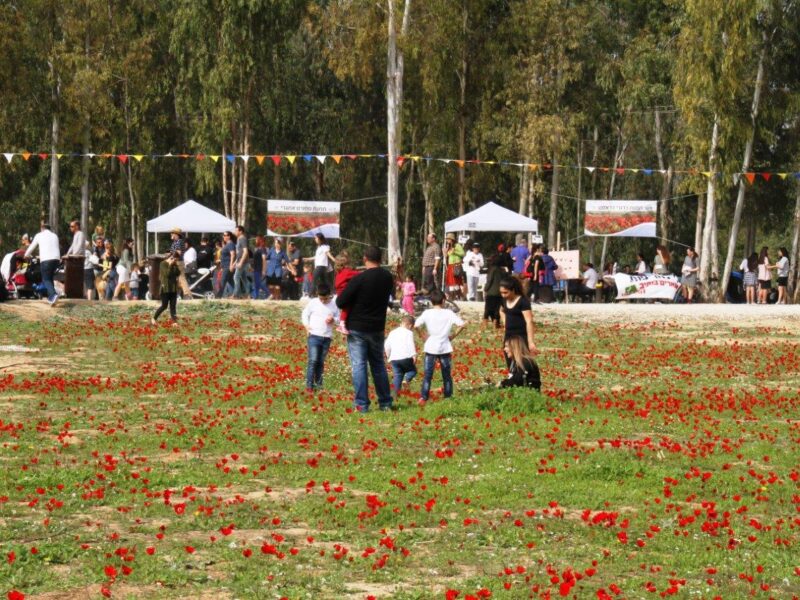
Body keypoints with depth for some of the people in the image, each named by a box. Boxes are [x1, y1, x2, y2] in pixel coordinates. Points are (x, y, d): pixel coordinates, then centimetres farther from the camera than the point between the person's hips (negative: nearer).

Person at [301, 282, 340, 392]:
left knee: (321, 362, 9)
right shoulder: (313, 303, -1)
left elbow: (338, 317, 12)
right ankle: (309, 384, -9)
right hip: (314, 336, -2)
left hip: (327, 337, 2)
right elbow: (305, 314, 8)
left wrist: (333, 320, -10)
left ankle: (318, 384, 18)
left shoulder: (334, 305, 3)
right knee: (313, 360, -11)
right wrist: (306, 325, -7)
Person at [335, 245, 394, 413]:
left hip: (357, 329, -5)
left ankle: (361, 404, -5)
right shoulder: (388, 278, 0)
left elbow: (340, 302, -16)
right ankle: (385, 402, 18)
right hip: (377, 328, 5)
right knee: (378, 364, 15)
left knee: (358, 364, -1)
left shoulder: (360, 279, -18)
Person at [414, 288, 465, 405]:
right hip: (445, 347, 0)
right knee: (447, 375, 12)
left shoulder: (427, 313, -3)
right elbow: (461, 325, -9)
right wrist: (453, 335, 3)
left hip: (430, 348, 0)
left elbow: (416, 326, -9)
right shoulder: (449, 313, -2)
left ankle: (423, 397, -13)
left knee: (427, 375, -1)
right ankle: (448, 397, 16)